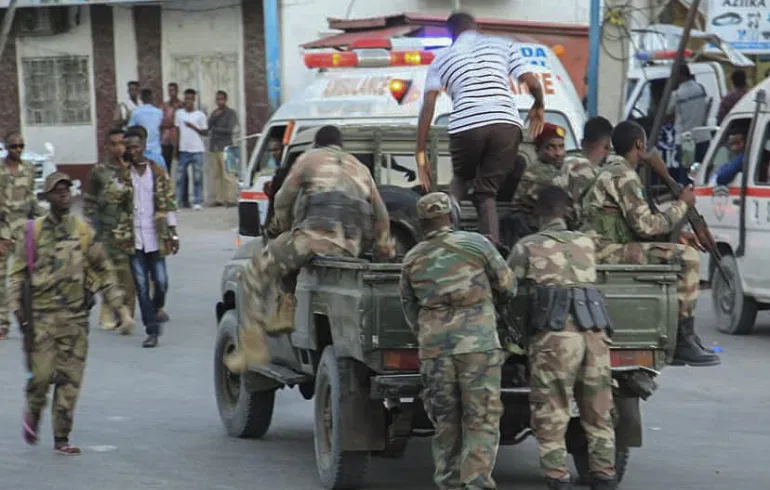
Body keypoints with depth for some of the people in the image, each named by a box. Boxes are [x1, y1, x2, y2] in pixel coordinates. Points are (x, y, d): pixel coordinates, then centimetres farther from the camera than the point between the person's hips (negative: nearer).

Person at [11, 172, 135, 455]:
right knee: (41, 374, -5)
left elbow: (104, 271, 11)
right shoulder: (34, 232, 1)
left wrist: (119, 305, 6)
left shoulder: (83, 232, 6)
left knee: (70, 379, 0)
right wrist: (16, 306, -7)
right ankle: (33, 415, 26)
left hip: (75, 316, 2)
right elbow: (18, 272, 4)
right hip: (42, 315, -2)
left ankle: (62, 439, 8)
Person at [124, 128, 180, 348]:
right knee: (141, 286, -2)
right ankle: (152, 329, 2)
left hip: (155, 236, 1)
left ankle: (157, 307, 32)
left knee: (160, 281, 0)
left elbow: (169, 203, 6)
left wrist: (173, 233, 2)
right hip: (133, 238, -1)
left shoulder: (158, 173, 4)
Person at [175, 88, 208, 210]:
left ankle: (197, 201, 5)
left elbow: (205, 132, 2)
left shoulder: (200, 115, 2)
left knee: (197, 177, 0)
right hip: (183, 149, 2)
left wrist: (193, 127, -12)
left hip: (197, 150, -2)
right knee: (180, 176, 0)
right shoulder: (179, 113, 8)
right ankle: (178, 200, 3)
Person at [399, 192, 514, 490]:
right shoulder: (475, 244, 1)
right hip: (478, 346, -3)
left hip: (434, 352, 3)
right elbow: (509, 287, 9)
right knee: (481, 423, -2)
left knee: (445, 425, 11)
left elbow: (410, 312, 17)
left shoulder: (412, 260, 11)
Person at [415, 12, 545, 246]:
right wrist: (538, 107, 33)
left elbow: (428, 107, 10)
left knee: (461, 179, 26)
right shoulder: (503, 45, 22)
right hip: (506, 125, 0)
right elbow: (533, 84, 12)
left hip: (465, 127, 0)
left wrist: (420, 154, 11)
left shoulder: (442, 59, 21)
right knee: (486, 193, 12)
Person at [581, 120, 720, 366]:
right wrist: (682, 205, -3)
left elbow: (637, 225, 22)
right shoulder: (624, 176, -11)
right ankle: (684, 342, -15)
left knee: (683, 252, 18)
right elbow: (645, 226, -17)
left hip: (606, 247, 11)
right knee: (686, 257, -16)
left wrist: (676, 234, 10)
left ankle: (684, 339, 14)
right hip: (607, 251, -11)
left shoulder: (613, 171, 22)